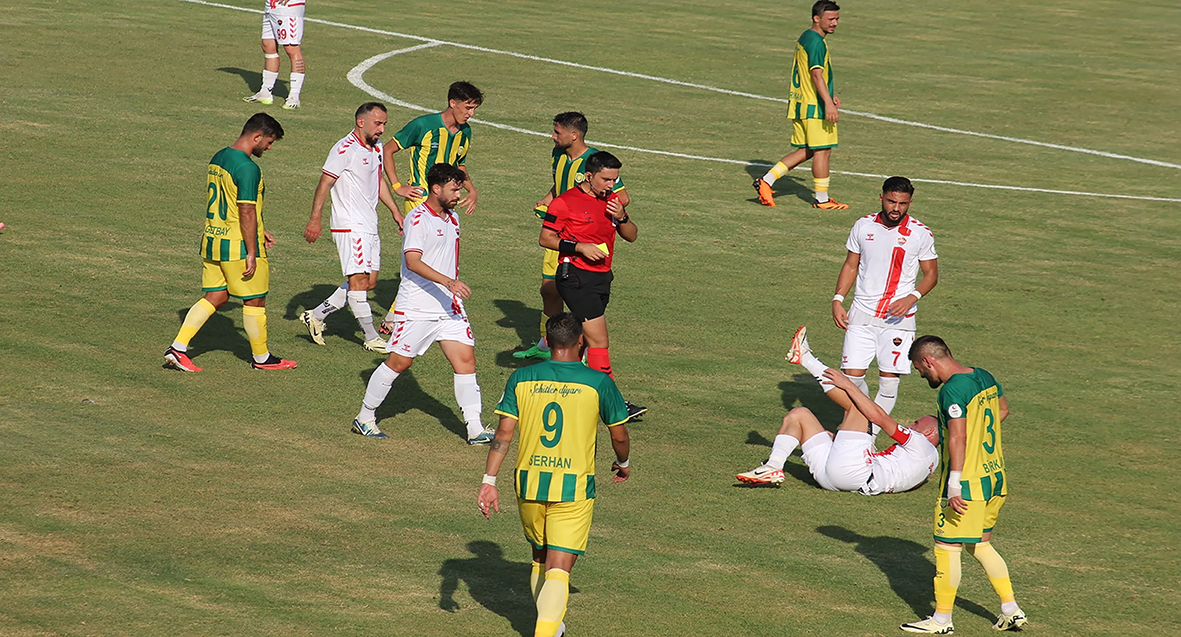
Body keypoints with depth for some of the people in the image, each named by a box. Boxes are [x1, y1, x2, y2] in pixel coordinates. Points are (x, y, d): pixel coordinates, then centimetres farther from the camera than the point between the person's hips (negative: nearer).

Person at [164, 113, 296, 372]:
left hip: (213, 241, 8)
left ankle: (177, 348, 5)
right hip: (238, 244, -8)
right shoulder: (247, 168, -20)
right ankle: (261, 357, 20)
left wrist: (257, 231, 25)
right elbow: (246, 212, -22)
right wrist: (252, 253, -18)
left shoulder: (218, 158, 10)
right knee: (254, 300, 7)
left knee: (215, 297, 13)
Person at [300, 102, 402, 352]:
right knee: (359, 279, -9)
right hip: (349, 225, -9)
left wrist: (395, 212, 26)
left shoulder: (376, 147, 13)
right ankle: (371, 338, -6)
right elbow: (324, 183, -15)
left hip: (369, 225, 9)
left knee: (369, 281, 7)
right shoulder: (345, 149, -14)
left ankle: (317, 315, 15)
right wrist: (315, 219, -21)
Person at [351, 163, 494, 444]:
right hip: (416, 308, -7)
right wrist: (448, 282, -31)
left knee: (466, 360, -3)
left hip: (449, 306, 7)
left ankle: (475, 428, -3)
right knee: (399, 362, -1)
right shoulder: (417, 218, -13)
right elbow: (413, 261, -24)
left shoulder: (453, 218, 13)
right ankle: (365, 417, 14)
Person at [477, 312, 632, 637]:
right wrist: (624, 463, 26)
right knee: (559, 569, -7)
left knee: (540, 559, 23)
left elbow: (504, 433, -4)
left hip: (529, 483, 3)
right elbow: (619, 435, 5)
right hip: (574, 488, -3)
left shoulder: (522, 378, 0)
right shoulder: (598, 382, -5)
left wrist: (489, 481, -1)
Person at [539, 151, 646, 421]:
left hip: (602, 276, 7)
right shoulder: (566, 202, -10)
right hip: (576, 277, -7)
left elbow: (631, 236, 14)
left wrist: (621, 217, -7)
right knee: (599, 341, -11)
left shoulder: (612, 200, 11)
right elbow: (545, 238, -6)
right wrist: (580, 247, -17)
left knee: (582, 337, 11)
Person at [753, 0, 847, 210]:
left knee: (805, 151, 14)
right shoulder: (816, 42, -16)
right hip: (815, 106, -10)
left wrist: (830, 94, 33)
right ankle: (822, 199, 6)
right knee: (823, 151, -1)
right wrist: (828, 103, -30)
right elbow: (817, 74, -25)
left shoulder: (804, 38, 16)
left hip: (800, 104, 10)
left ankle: (766, 181, 9)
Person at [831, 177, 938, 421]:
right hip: (862, 314, 2)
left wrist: (911, 298, -14)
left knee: (889, 381, -4)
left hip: (898, 317, -2)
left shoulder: (921, 234, -3)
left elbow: (931, 274, 4)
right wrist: (838, 299, 3)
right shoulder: (863, 226, 4)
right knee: (852, 375, -3)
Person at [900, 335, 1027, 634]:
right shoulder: (984, 377, 8)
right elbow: (1002, 409, 26)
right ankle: (1011, 610, 18)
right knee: (980, 545, 19)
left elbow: (958, 438, -25)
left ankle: (942, 619, 6)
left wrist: (954, 485, -26)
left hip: (968, 483, -9)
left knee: (947, 547, 0)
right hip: (995, 477, 9)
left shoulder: (953, 389, -19)